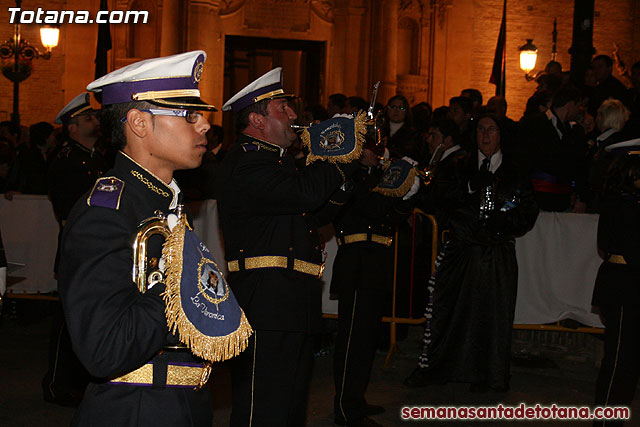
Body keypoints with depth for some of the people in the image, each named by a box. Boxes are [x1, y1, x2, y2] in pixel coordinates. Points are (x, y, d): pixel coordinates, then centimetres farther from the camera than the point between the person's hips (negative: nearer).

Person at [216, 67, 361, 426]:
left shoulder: (277, 159, 20)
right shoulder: (246, 164, -14)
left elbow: (317, 213, 23)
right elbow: (306, 192, -28)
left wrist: (348, 170, 10)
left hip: (293, 305, 11)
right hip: (266, 307, -11)